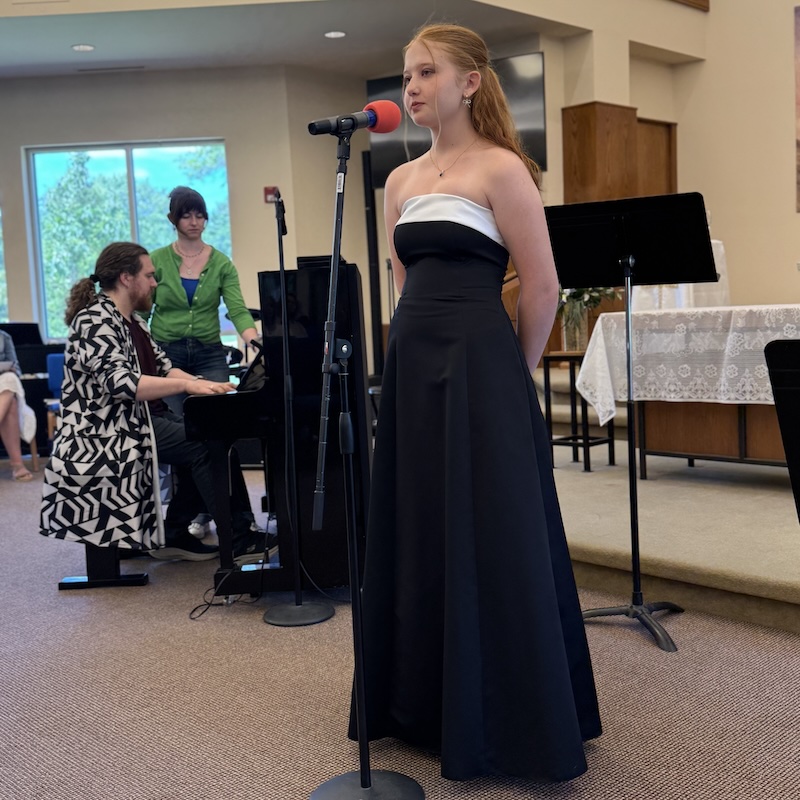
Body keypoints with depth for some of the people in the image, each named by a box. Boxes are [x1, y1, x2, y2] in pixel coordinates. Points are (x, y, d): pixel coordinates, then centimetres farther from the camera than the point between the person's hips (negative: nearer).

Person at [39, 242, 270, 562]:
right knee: (206, 445, -19)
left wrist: (202, 384, -6)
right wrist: (187, 385, -36)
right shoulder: (95, 321, -17)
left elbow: (162, 366, 12)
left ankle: (174, 535, 5)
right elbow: (121, 383, -30)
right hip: (111, 429, -10)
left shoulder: (131, 319, 15)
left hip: (142, 416, 10)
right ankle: (238, 538, -10)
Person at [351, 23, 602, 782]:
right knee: (417, 539, 12)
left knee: (491, 543, 0)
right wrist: (419, 353, 16)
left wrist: (507, 373, 2)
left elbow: (542, 288, -6)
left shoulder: (500, 169, -6)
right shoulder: (401, 180, 15)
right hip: (411, 369, 7)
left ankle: (508, 726, 16)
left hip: (478, 368, -7)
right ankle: (430, 705, 28)